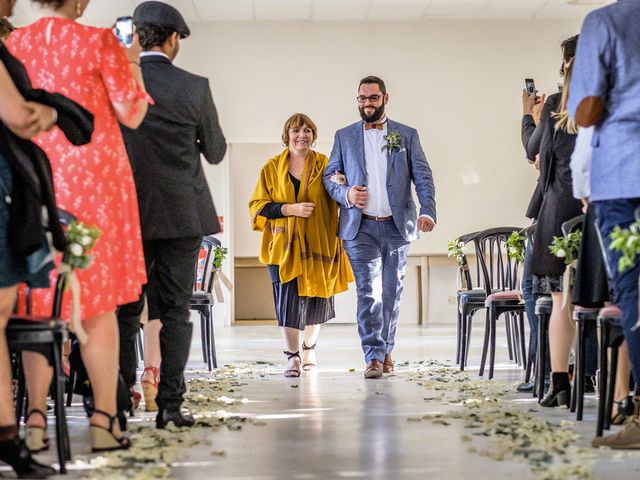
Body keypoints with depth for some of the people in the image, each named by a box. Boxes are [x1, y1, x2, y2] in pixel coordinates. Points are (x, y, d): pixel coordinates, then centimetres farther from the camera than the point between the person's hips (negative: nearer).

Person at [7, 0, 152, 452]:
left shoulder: (15, 43, 5)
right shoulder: (98, 41, -6)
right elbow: (131, 114, -3)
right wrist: (132, 65, 11)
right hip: (92, 177, -3)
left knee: (40, 303, 7)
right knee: (99, 304, 3)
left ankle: (36, 418, 5)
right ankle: (104, 420, 2)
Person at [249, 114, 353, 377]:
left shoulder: (324, 165, 6)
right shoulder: (273, 168, 5)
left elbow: (336, 201, 11)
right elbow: (257, 205, 3)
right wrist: (289, 209, -11)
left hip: (317, 244, 1)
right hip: (284, 244, -1)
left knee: (316, 298, 9)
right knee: (288, 301, -9)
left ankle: (309, 348, 32)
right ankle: (292, 356, 0)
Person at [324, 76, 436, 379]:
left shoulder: (407, 136, 7)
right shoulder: (344, 137, 10)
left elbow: (423, 177, 0)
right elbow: (330, 176, 12)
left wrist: (427, 211, -16)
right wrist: (345, 193, -10)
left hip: (396, 227, 1)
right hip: (361, 228, -1)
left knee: (392, 292, 8)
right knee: (368, 291, -10)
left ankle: (386, 350, 22)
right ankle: (373, 357, -11)